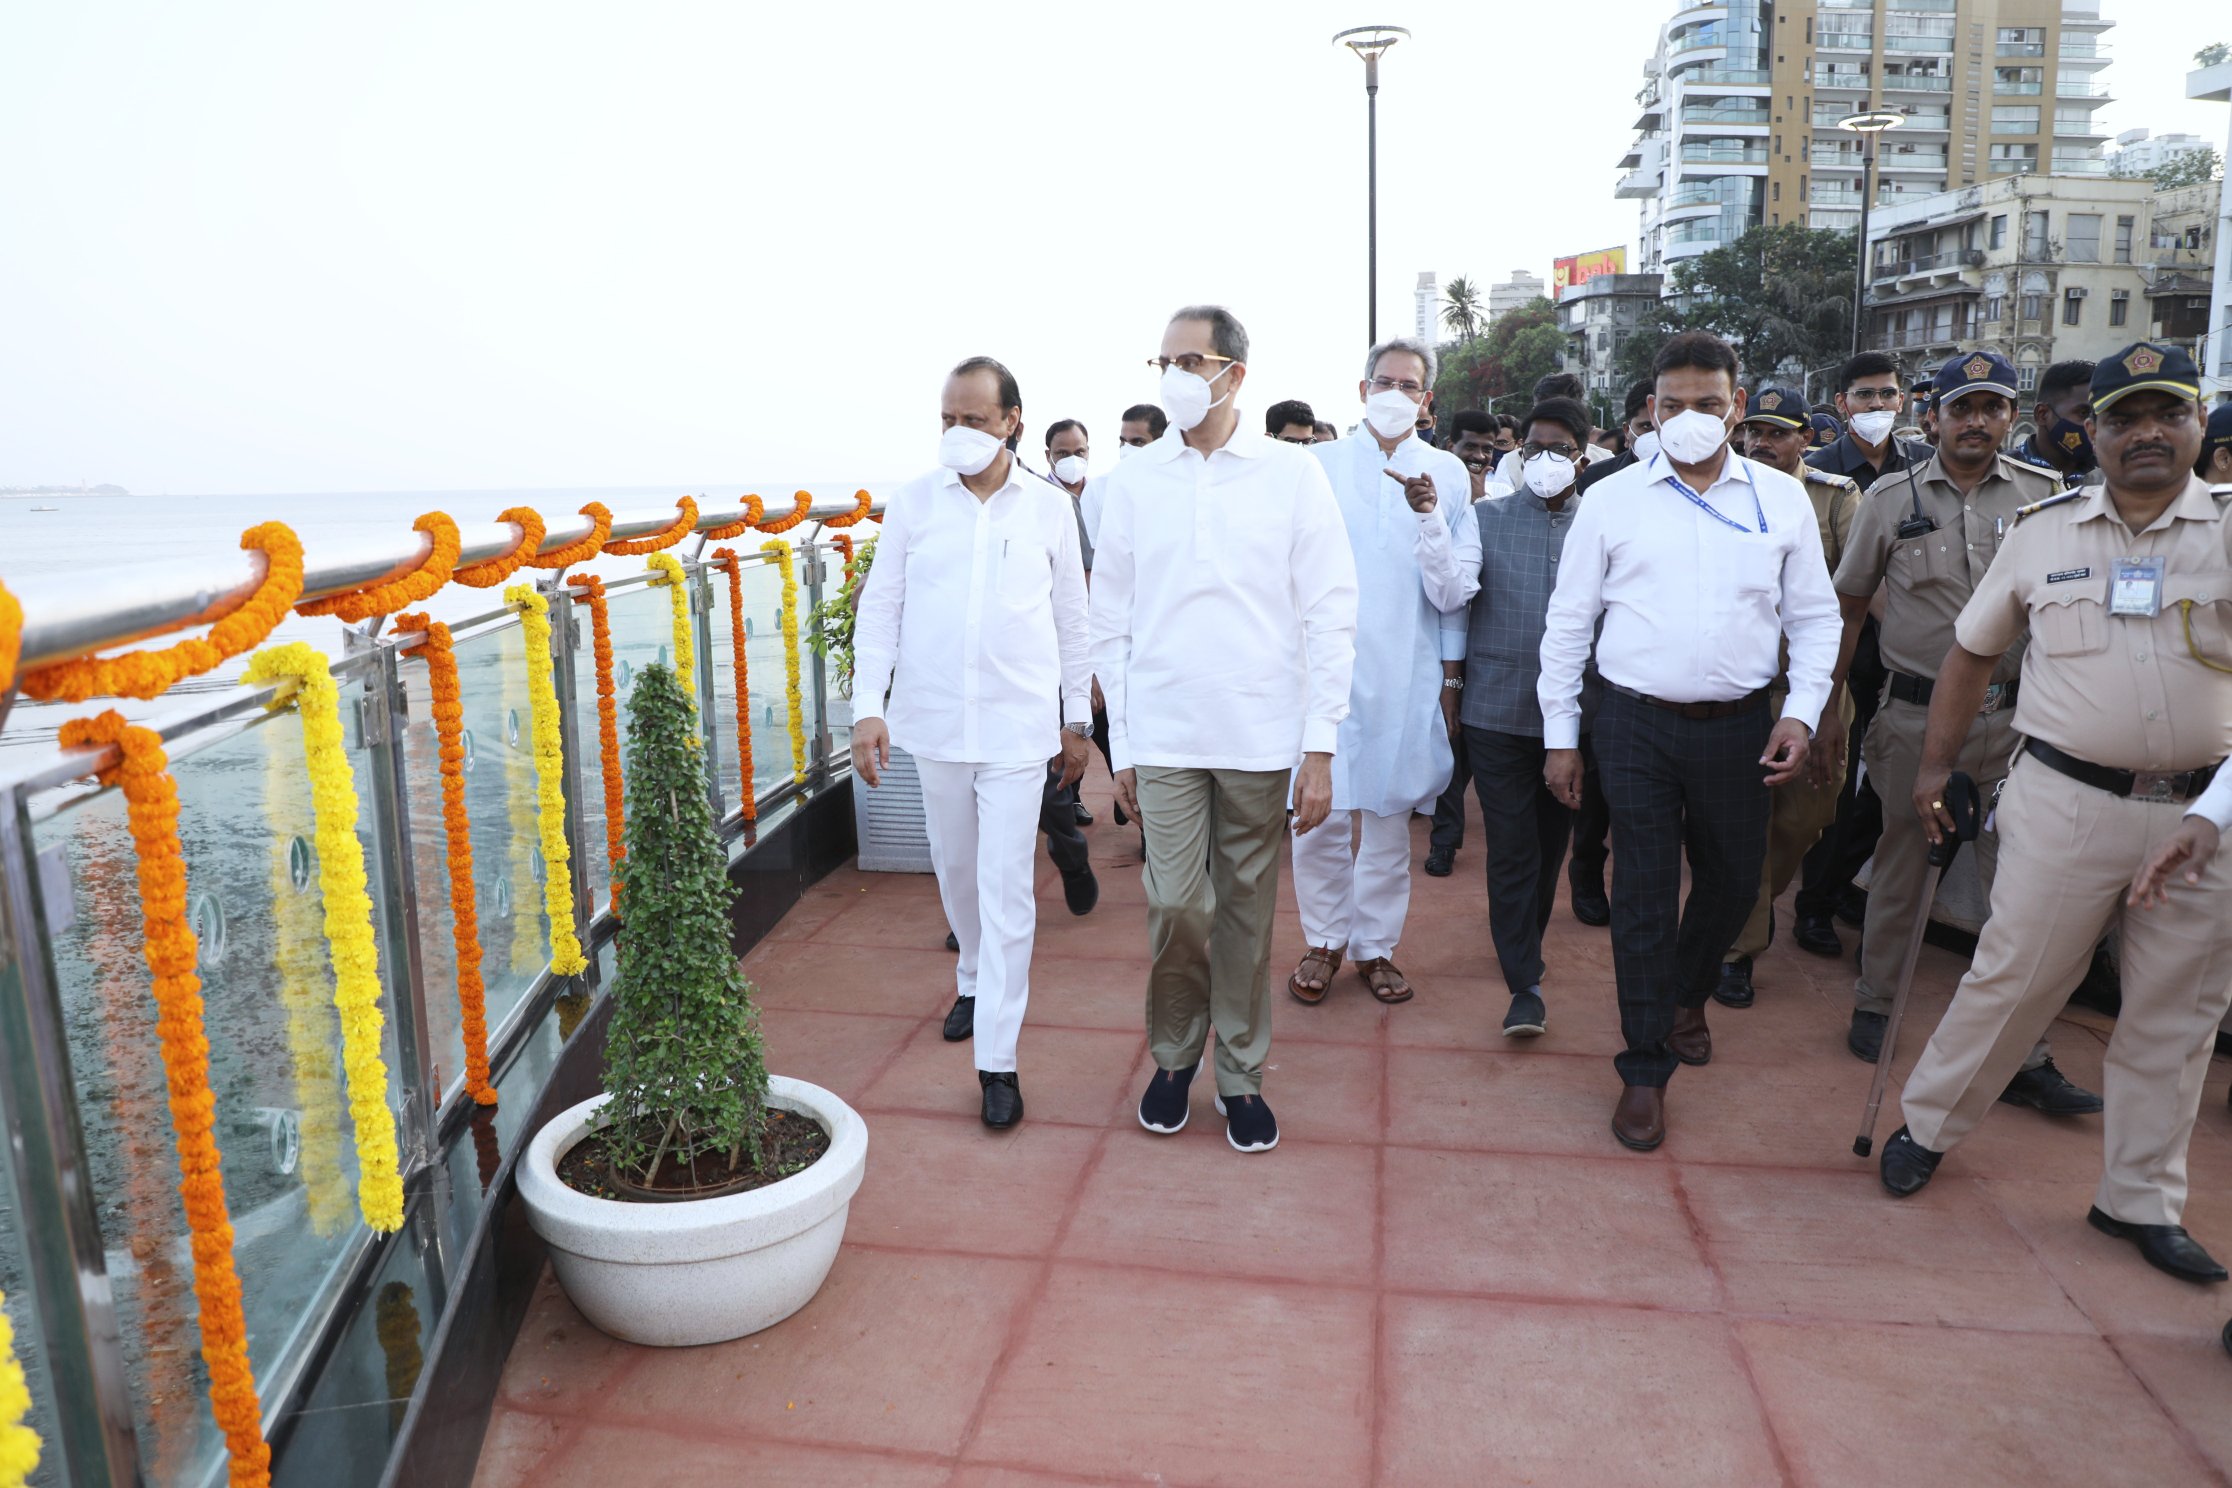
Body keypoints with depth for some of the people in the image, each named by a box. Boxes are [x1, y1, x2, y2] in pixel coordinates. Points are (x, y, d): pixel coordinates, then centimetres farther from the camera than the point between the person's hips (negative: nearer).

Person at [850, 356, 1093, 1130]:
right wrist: (868, 707, -5)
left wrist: (1078, 719, 7)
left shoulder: (1049, 508, 0)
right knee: (955, 870, 17)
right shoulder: (915, 501, 2)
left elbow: (1072, 618, 6)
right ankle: (975, 980, 43)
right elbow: (880, 607, 3)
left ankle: (997, 1060, 1)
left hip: (1017, 726, -2)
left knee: (1006, 887, -5)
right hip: (935, 720, 2)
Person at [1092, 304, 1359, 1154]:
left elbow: (1330, 615, 0)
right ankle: (1174, 1056, 23)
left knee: (1248, 911, 8)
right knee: (1176, 905, -3)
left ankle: (1242, 1074, 25)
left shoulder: (1292, 476, 1)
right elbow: (1111, 619, 8)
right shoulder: (1134, 481, 5)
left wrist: (1320, 745, -5)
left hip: (1263, 736, 0)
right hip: (1165, 734, 1)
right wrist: (1121, 742, 6)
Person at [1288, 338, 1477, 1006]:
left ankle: (1377, 944, 23)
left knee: (1388, 818, 7)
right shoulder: (1320, 466, 4)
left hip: (1406, 677, 0)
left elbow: (1453, 592, -2)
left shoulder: (1447, 474, 4)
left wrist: (1431, 516, -15)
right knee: (1318, 816, 1)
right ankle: (1325, 939, 21)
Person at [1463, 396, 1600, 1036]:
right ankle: (1525, 984, 5)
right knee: (1511, 848, -1)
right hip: (1498, 710, -1)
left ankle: (1525, 940, 38)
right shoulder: (1488, 517, 3)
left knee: (1552, 840, 16)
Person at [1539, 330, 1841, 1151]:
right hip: (1636, 723, -2)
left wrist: (1801, 712, -3)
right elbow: (1568, 622, 4)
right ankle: (1646, 1069, 12)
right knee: (1644, 895, 0)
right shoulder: (1611, 500, 1)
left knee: (1732, 882, 14)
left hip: (1738, 727, 2)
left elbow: (1815, 617, 10)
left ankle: (1687, 994, 45)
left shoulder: (1782, 499, 6)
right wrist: (1561, 735, 1)